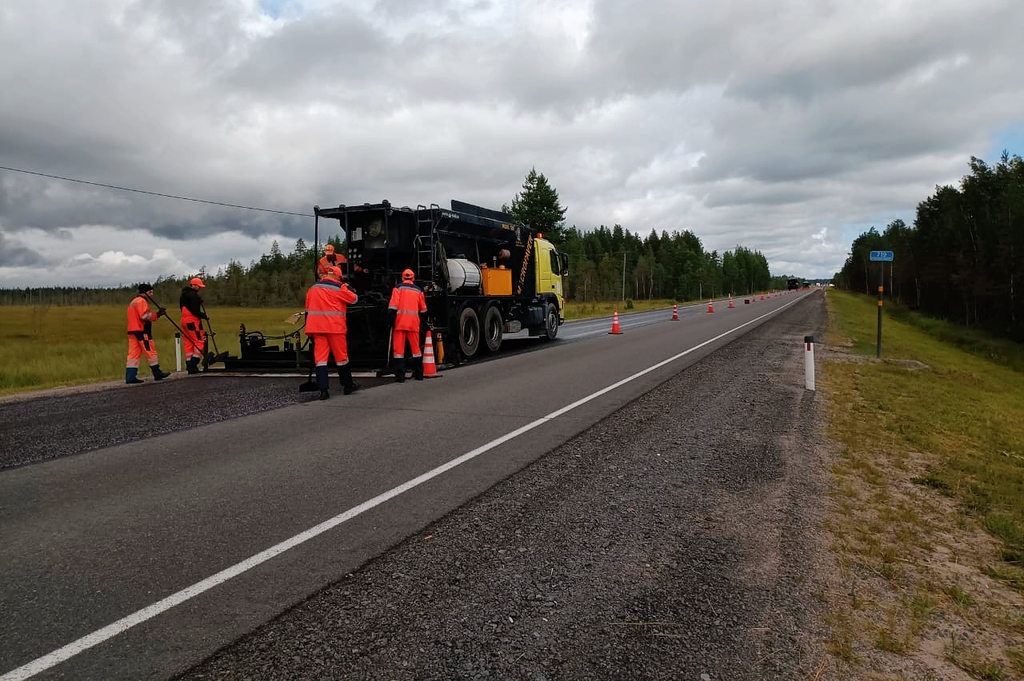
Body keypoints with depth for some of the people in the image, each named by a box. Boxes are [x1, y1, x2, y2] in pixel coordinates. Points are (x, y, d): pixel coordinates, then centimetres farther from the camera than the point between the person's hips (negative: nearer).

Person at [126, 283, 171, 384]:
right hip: (142, 331, -9)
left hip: (132, 331, 9)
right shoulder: (141, 301, -9)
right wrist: (157, 314, -13)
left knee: (134, 353, 3)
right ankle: (157, 374, 5)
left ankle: (130, 377, -2)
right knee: (151, 351, -1)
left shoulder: (133, 301, 24)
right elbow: (144, 316, -19)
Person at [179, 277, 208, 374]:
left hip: (184, 321, 10)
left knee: (188, 344, 10)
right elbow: (195, 311, -20)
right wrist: (204, 316, -7)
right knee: (200, 343, -6)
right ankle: (193, 365, -12)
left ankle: (189, 366, 11)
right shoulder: (193, 295, -13)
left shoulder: (183, 295, 18)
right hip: (193, 322, -10)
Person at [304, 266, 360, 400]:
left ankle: (323, 389, -10)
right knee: (341, 356, 7)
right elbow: (354, 299, 1)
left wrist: (309, 329, 25)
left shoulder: (313, 288, 16)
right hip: (334, 326, -4)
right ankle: (348, 385, 19)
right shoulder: (338, 287, -3)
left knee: (320, 357, 0)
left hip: (316, 326, 5)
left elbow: (308, 309, 19)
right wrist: (348, 288, 18)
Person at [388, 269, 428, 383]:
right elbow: (423, 310, 18)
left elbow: (392, 307, -8)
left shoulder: (398, 288, 1)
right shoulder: (418, 290, 12)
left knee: (399, 349, -1)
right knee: (416, 348, 14)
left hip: (400, 323, -3)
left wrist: (391, 320, -3)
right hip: (414, 324, 3)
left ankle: (400, 376, -6)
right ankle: (419, 374, 21)